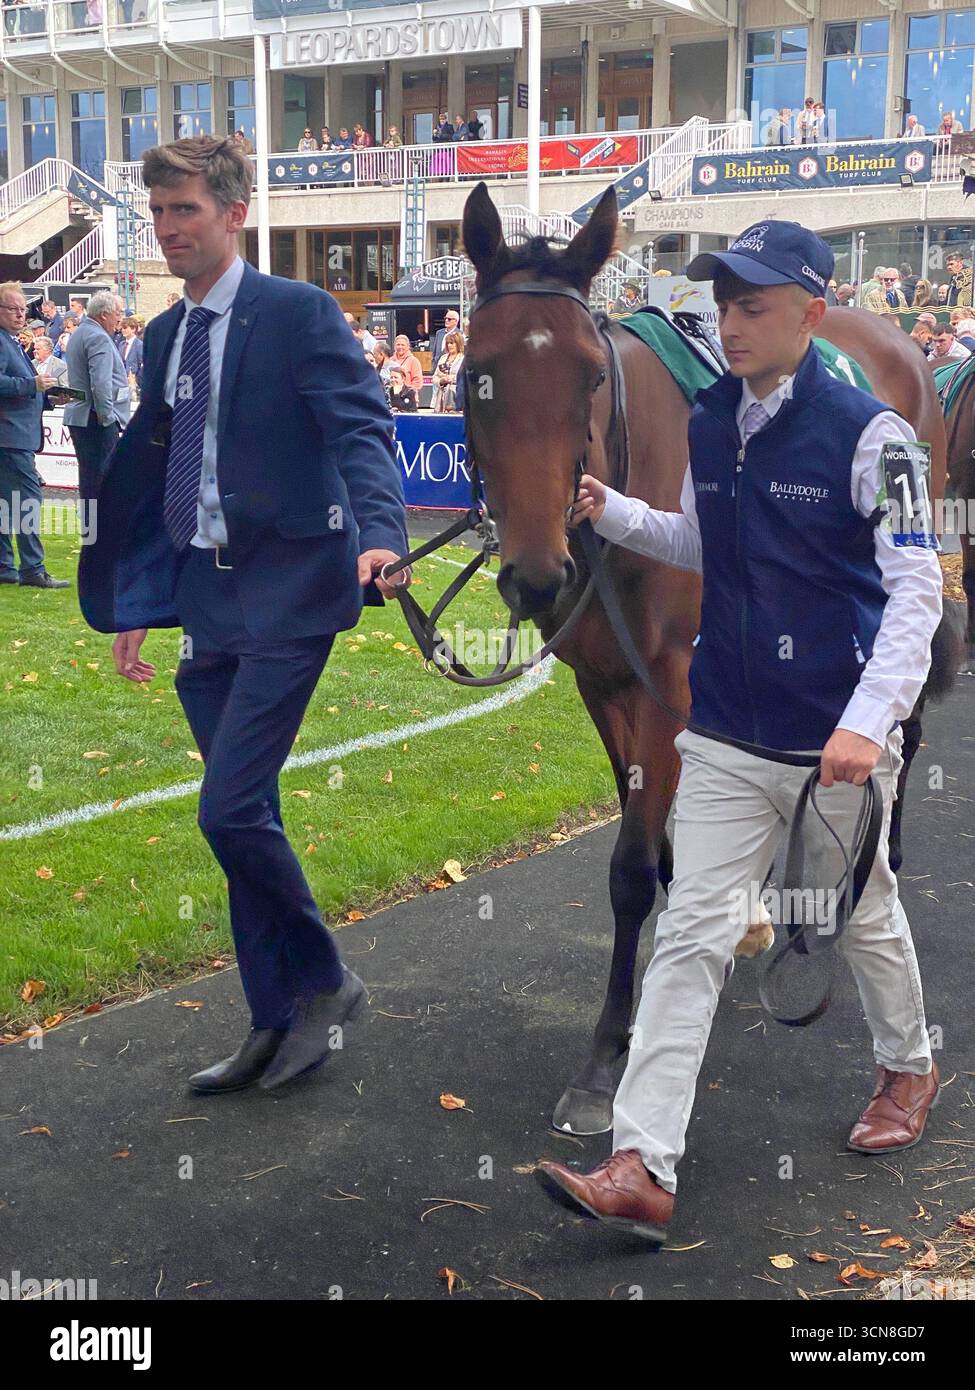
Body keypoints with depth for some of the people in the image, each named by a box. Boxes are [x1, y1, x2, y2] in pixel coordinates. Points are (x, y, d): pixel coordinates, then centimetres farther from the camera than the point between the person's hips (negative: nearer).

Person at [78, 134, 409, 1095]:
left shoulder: (299, 312, -7)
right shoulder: (166, 336, 14)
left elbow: (360, 429, -17)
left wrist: (379, 532, -36)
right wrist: (136, 602, 18)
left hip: (285, 593, -7)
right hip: (205, 597, 7)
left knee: (230, 808, -12)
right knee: (244, 815, 11)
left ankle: (323, 985, 11)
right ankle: (277, 1025, 23)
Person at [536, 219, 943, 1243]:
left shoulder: (867, 432, -12)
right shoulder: (709, 424, 6)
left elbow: (917, 587, -14)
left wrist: (869, 721, -24)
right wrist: (612, 514, 2)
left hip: (838, 744, -4)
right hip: (725, 739, 4)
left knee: (865, 921, 17)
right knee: (690, 937, -3)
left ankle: (908, 1065, 46)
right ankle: (643, 1168, -3)